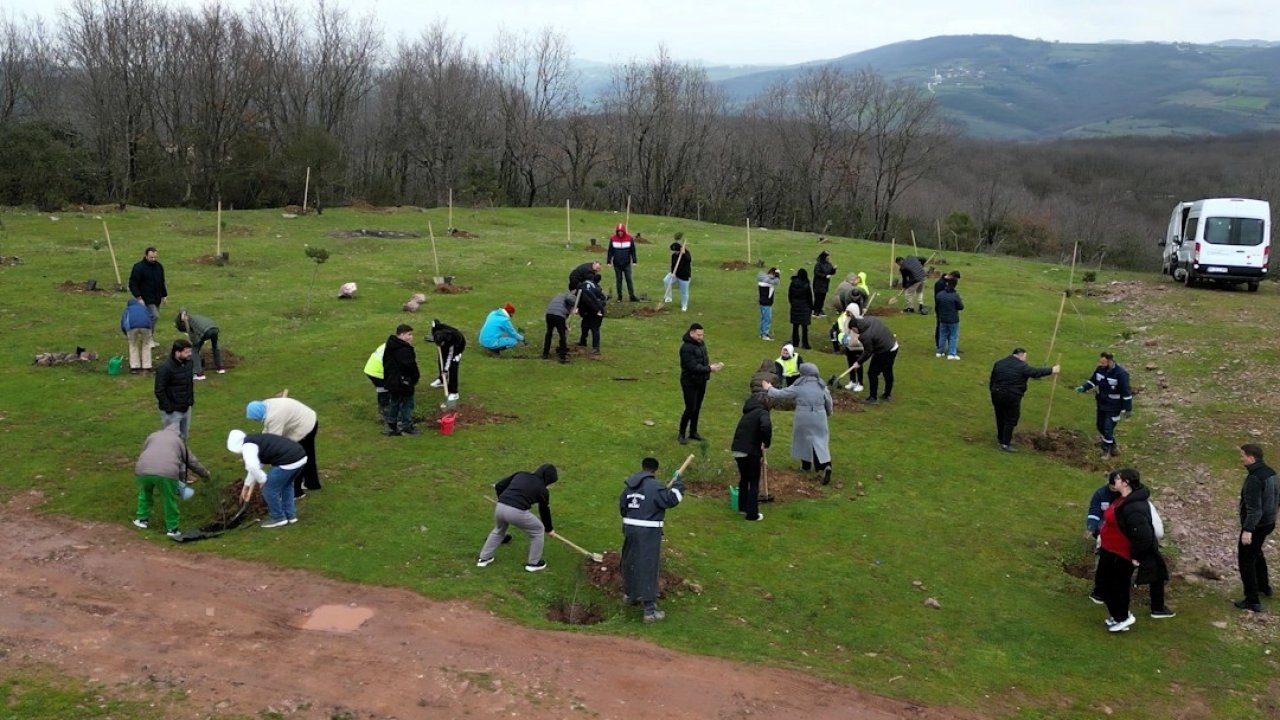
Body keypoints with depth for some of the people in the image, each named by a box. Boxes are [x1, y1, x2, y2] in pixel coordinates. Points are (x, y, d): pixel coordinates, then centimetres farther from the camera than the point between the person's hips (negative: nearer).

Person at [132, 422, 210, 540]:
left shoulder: (152, 436, 32)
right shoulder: (179, 440, 28)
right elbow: (192, 461, 36)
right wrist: (205, 474, 55)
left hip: (143, 469, 3)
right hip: (167, 472, -3)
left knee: (145, 492, 33)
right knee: (170, 500, 15)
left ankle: (142, 519, 39)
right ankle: (172, 529, 19)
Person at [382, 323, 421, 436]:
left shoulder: (390, 347, 8)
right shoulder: (404, 350, -24)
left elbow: (386, 363, 15)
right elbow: (411, 366, -21)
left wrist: (387, 378, 22)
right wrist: (415, 379, -5)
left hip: (391, 382, 9)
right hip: (404, 382, -9)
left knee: (393, 404, 18)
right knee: (406, 405, 3)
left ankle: (391, 427, 24)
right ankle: (406, 428, 10)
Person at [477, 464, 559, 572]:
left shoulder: (521, 474, 23)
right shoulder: (542, 489, 12)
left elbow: (498, 486, 22)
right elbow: (545, 511, 24)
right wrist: (549, 529, 40)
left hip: (500, 507, 5)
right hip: (517, 512, -5)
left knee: (498, 531, 36)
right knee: (538, 530, 20)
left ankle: (484, 558, 43)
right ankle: (534, 563, 27)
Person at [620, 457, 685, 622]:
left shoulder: (629, 485, 7)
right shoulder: (654, 486, -16)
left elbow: (622, 506, 15)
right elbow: (671, 500, -17)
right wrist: (677, 483, -5)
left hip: (630, 528, 7)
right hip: (648, 532, -6)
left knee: (630, 562, 24)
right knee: (648, 567, -4)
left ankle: (629, 593, 44)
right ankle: (649, 609, -3)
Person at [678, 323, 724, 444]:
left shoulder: (701, 343, 5)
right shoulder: (686, 347, -21)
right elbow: (693, 367, -26)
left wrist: (713, 365, -4)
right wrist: (709, 369, -26)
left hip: (701, 381, 8)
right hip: (690, 382, -8)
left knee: (697, 408, 15)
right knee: (690, 408, -5)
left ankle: (693, 432, 29)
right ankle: (681, 434, 10)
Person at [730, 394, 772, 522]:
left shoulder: (748, 414, 21)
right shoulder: (762, 412, -5)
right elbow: (766, 426, -28)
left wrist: (760, 455, 35)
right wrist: (766, 443, -11)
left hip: (737, 450, 7)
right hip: (750, 451, -7)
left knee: (744, 479, 26)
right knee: (754, 482, 6)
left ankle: (743, 507, 37)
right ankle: (752, 514, 9)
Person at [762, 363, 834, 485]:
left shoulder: (798, 387, -4)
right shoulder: (822, 386, 3)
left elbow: (781, 393, 1)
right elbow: (829, 403, 12)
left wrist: (769, 389, 19)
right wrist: (828, 413, 32)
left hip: (803, 419, -1)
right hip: (819, 419, 1)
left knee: (804, 438, 19)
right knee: (820, 440, 3)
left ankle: (806, 464, 33)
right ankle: (825, 465, -18)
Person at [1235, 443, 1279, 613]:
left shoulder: (1254, 479, -26)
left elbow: (1254, 508, -30)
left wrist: (1247, 530, -29)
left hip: (1255, 526, -9)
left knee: (1246, 560, 1)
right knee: (1256, 553, 30)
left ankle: (1252, 600, 5)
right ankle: (1264, 586, 45)